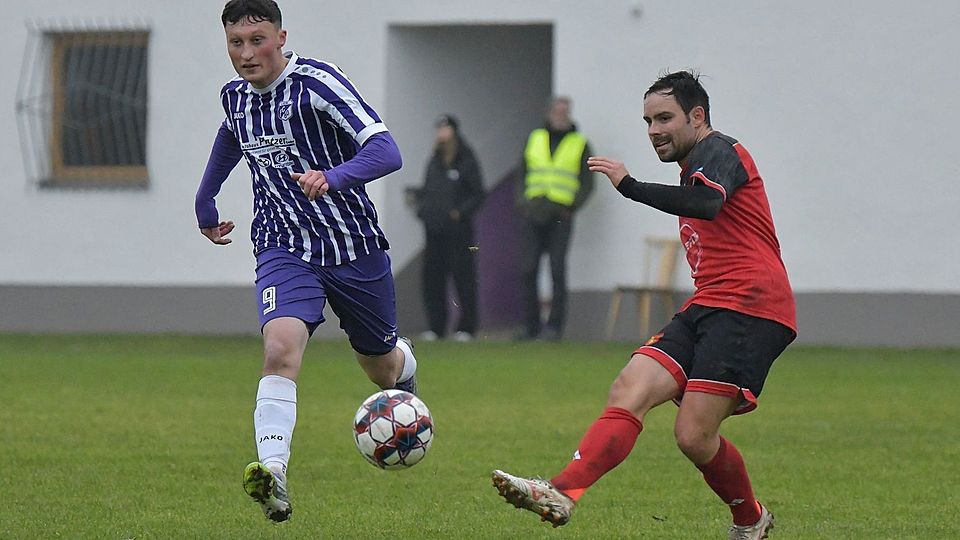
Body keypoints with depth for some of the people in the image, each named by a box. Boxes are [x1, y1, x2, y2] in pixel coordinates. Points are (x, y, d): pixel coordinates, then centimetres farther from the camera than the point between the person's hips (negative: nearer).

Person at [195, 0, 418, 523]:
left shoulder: (316, 82, -18)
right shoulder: (235, 95, 1)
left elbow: (386, 151, -27)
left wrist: (332, 177, -45)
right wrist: (204, 204, 33)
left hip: (354, 245, -2)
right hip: (284, 249, 2)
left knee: (382, 369, 18)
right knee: (280, 347, -27)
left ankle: (406, 365, 56)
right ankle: (272, 474, -39)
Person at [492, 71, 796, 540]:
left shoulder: (717, 151, -5)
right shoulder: (697, 165, 27)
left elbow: (705, 203, -29)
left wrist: (630, 186, -28)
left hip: (747, 308, -10)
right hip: (705, 309, 10)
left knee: (694, 435, -17)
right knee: (628, 392, -11)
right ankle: (562, 494, -20)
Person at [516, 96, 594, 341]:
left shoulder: (579, 144, 8)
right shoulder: (534, 139, 16)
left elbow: (587, 183, 7)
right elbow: (523, 175, 21)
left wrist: (572, 207, -6)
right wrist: (522, 202, 5)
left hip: (560, 216, -3)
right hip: (533, 214, 3)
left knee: (557, 270, -7)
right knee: (528, 270, -2)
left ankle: (555, 325, -4)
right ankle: (530, 324, 5)